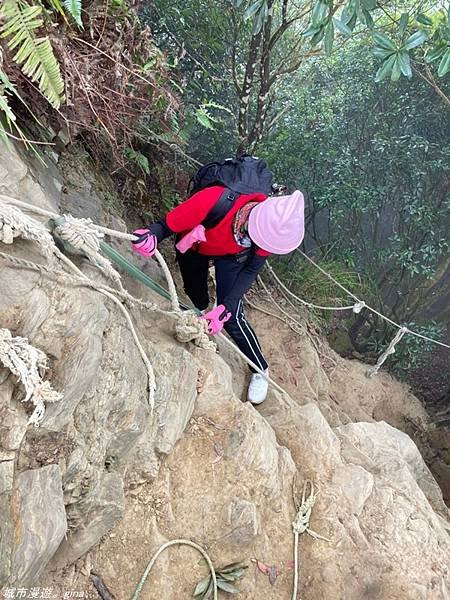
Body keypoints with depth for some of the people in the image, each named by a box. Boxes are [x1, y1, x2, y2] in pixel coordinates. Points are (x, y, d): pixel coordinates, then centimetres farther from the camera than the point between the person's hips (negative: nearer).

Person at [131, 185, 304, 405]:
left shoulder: (270, 224, -35)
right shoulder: (213, 200, -45)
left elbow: (251, 270, -21)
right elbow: (167, 224, -30)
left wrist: (226, 308, -29)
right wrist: (152, 236, -53)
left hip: (230, 255, 0)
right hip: (193, 246, 1)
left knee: (232, 318, -10)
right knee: (195, 292, 26)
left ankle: (261, 370, 12)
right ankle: (202, 311, 64)